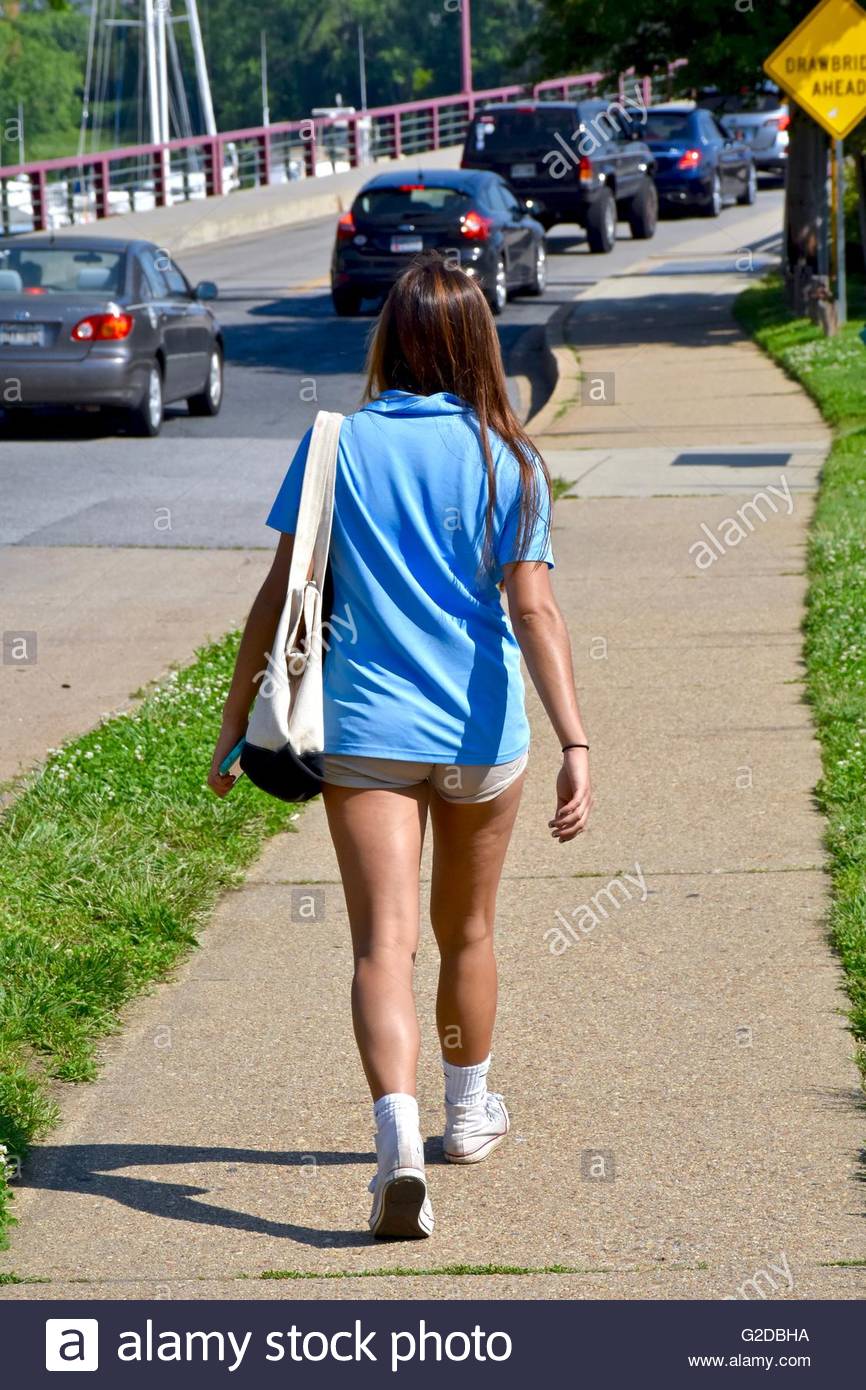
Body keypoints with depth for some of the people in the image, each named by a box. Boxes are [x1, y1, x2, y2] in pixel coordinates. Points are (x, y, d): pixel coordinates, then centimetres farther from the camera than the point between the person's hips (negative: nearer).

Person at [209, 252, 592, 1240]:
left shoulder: (338, 445, -2)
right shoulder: (505, 460, -3)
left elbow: (280, 595, -1)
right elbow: (533, 610, -12)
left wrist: (236, 721, 8)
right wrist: (576, 747, -16)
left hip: (363, 728, -1)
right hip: (481, 731, 1)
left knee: (384, 944, -7)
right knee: (466, 931, 21)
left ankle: (399, 1141, -28)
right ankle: (468, 1114, 39)